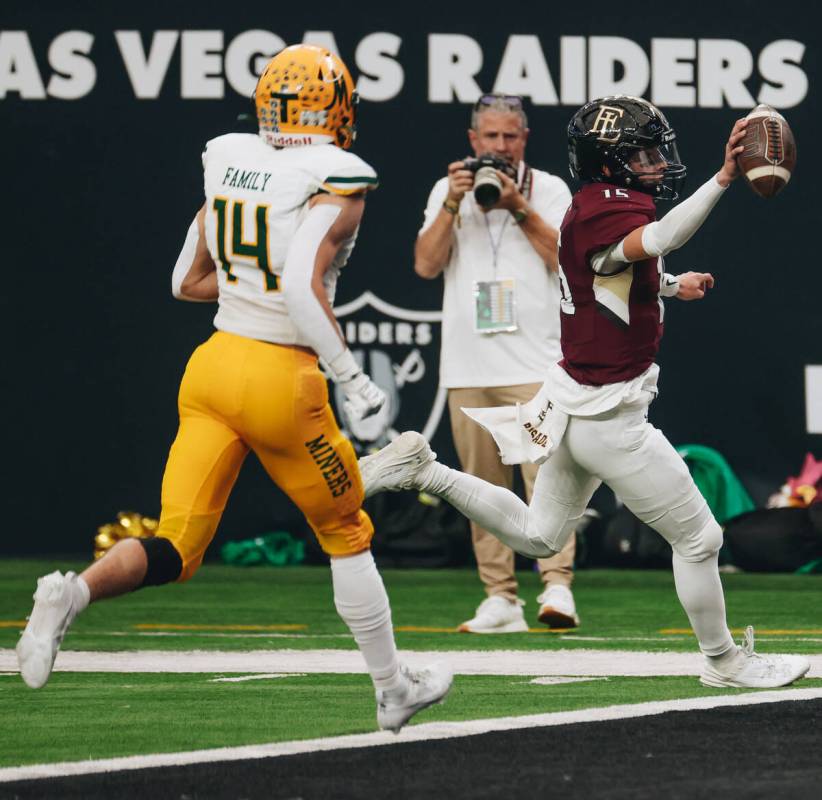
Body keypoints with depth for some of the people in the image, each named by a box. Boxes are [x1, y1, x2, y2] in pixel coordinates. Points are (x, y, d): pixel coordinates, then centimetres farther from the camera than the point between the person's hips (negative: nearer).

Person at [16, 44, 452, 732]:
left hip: (214, 364, 5)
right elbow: (305, 287, -24)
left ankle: (74, 592, -27)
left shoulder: (230, 163, 8)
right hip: (280, 378, -5)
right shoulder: (336, 183, -11)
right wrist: (352, 378, -17)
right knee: (347, 535, 16)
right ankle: (394, 691, 26)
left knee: (174, 553, 2)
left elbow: (188, 282, 14)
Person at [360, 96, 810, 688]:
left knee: (537, 535, 26)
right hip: (609, 420, -10)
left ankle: (425, 470, 17)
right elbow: (656, 240, -46)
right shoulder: (604, 212, -22)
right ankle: (724, 660, 20)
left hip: (574, 405, 10)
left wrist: (671, 284, 22)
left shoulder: (602, 206, 7)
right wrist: (722, 181, -57)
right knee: (698, 539, 5)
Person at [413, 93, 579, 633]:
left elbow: (566, 259, -5)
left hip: (535, 362, -3)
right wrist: (454, 204, -7)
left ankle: (557, 588, -20)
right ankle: (501, 599, 6)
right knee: (484, 485, 3)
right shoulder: (447, 192, 13)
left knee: (546, 472, -14)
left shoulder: (549, 190, 9)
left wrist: (518, 207, -11)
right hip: (467, 366, 3)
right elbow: (426, 265, 2)